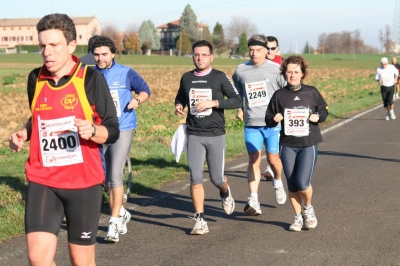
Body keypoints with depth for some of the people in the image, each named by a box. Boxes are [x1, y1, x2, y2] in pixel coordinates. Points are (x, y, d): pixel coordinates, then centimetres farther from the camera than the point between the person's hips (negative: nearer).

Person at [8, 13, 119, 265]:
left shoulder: (91, 78, -7)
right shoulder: (35, 79, 4)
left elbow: (113, 130, -5)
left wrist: (92, 130, -25)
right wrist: (24, 133, 2)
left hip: (84, 181, -3)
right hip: (42, 181, 3)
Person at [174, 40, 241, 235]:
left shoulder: (219, 77, -3)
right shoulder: (186, 78, 7)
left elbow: (236, 101, -5)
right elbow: (180, 97, 23)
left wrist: (213, 103, -18)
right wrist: (178, 106, 0)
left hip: (215, 135, -2)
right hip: (194, 135, 2)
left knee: (216, 178, 3)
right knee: (195, 178, -7)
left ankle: (225, 193, 40)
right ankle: (200, 220, 1)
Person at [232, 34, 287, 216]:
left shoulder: (276, 69, -3)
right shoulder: (240, 71, 5)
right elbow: (237, 93, 23)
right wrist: (239, 109, 11)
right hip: (251, 125, 1)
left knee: (273, 159, 3)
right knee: (253, 160, -6)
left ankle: (278, 182, 36)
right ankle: (253, 201, -9)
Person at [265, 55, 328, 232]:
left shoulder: (311, 92, 1)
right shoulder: (279, 95, 2)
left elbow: (324, 111, 12)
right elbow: (268, 119, 7)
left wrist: (318, 117, -9)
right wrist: (274, 119, -15)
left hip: (309, 144, -2)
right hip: (288, 145, 2)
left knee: (302, 182, -14)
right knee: (292, 185, 5)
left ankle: (308, 208, 17)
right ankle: (298, 217, 23)